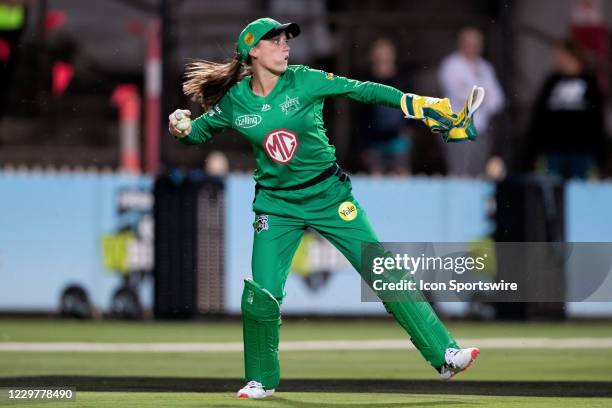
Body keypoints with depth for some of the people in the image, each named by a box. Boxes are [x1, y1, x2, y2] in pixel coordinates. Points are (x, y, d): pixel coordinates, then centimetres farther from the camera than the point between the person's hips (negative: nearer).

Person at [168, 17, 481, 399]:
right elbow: (199, 130, 12)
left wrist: (416, 104, -18)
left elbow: (362, 90, -11)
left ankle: (444, 355, -1)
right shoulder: (235, 102, -4)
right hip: (277, 206, 1)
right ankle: (261, 379, 14)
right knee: (262, 293, -8)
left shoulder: (304, 80, -9)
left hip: (329, 195, -1)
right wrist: (182, 127, -11)